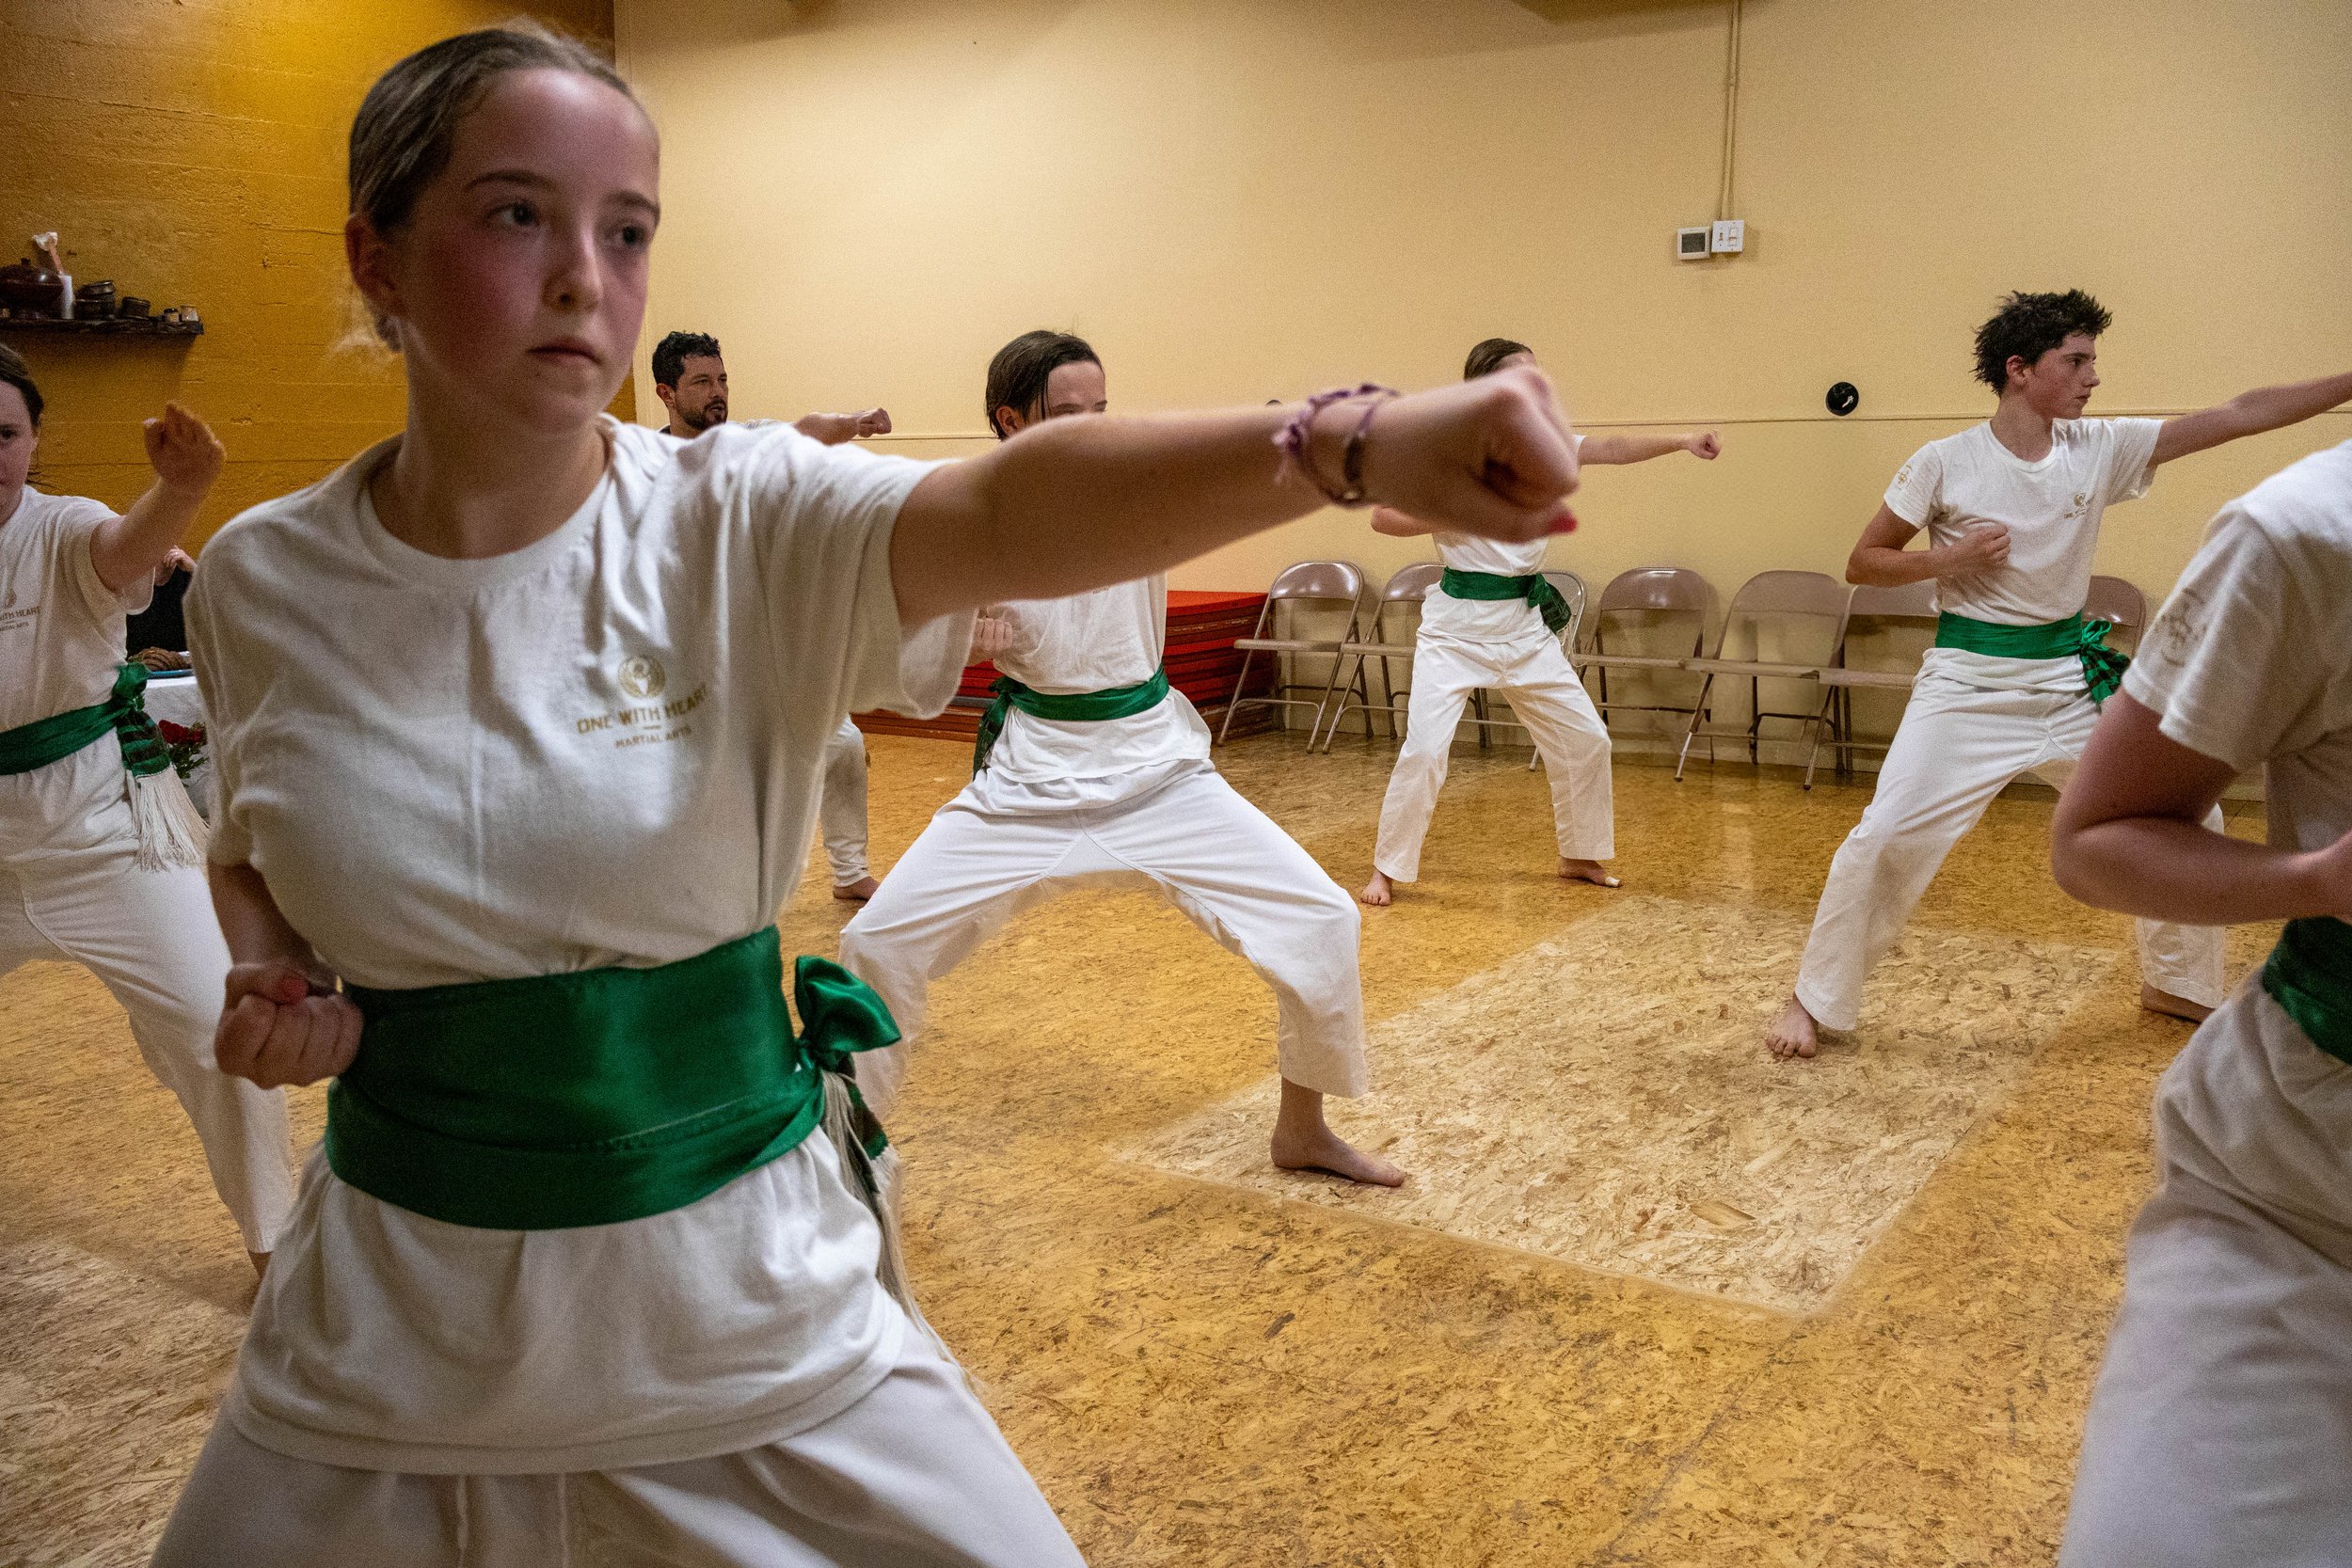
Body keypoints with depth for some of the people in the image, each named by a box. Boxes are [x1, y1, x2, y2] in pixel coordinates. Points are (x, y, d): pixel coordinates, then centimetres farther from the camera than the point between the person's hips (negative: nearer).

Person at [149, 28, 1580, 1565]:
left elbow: (1014, 505, -34)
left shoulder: (744, 527, -14)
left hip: (748, 1284, -2)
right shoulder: (267, 582, -5)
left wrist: (1352, 439, -51)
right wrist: (271, 974, -8)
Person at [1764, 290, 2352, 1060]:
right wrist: (1946, 559, -19)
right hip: (1970, 683, -5)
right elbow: (1862, 564, -2)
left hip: (2073, 679, 5)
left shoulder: (2101, 448, -1)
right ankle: (1812, 1001, 5)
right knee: (1885, 837, -13)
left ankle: (2175, 983, 32)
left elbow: (2242, 413, -3)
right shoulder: (1944, 464, -10)